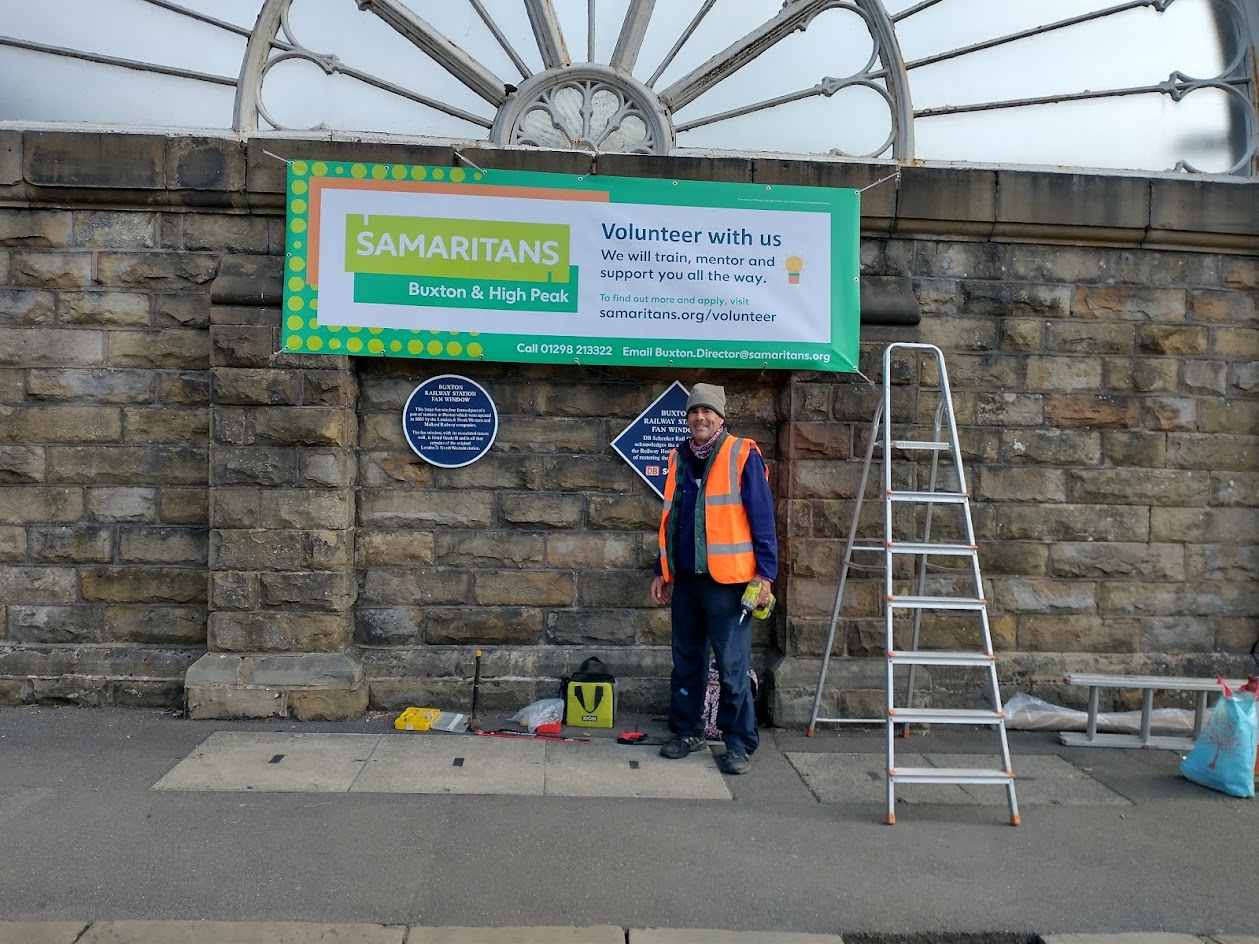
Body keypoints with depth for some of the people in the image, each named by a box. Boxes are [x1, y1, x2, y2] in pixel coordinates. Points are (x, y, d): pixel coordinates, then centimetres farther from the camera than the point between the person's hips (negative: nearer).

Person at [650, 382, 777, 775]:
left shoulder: (743, 455, -6)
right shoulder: (679, 458, 11)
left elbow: (762, 518, -8)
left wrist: (765, 573, -12)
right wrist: (661, 571, 16)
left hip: (727, 579, -6)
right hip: (686, 578, 6)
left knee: (732, 667, 0)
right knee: (686, 661, 14)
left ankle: (739, 744, 13)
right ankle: (687, 732, 28)